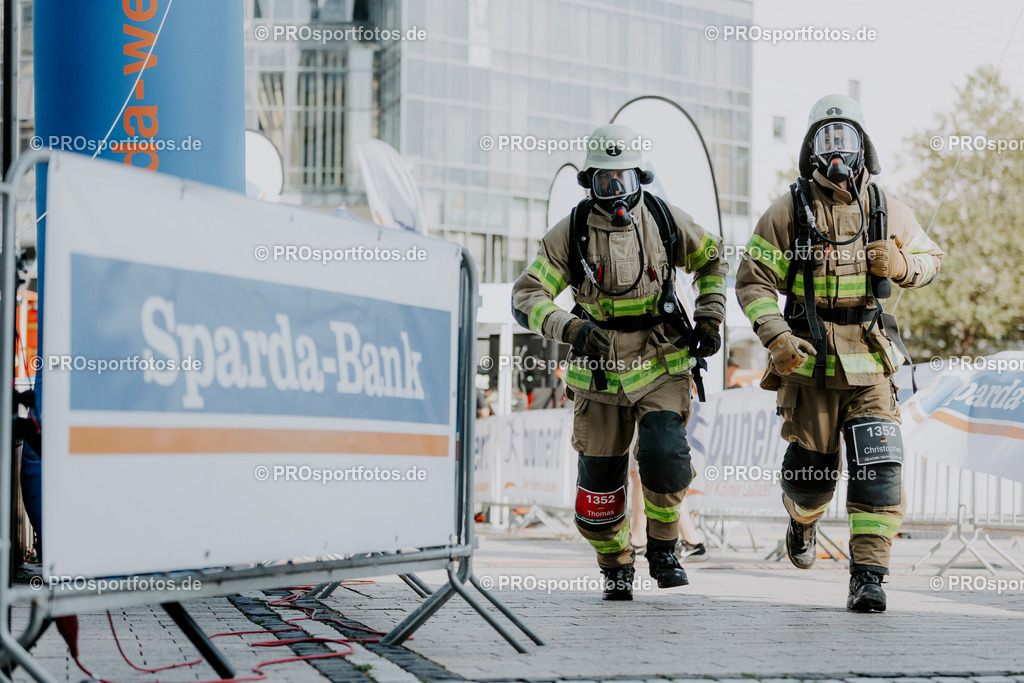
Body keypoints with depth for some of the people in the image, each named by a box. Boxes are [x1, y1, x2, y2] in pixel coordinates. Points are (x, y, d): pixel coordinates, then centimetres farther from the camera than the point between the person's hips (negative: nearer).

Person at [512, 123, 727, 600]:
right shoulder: (569, 233, -7)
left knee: (664, 456, -20)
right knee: (600, 479, 4)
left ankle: (663, 549, 4)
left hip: (662, 367, 0)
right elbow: (527, 296, -9)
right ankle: (615, 568, 26)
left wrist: (709, 319, 5)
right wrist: (569, 328, -26)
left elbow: (712, 260, 16)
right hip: (600, 373, 0)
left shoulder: (666, 221, -3)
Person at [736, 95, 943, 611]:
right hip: (809, 358, -1)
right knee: (811, 470, 8)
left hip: (870, 361, 1)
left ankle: (867, 576, -5)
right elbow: (753, 282, -2)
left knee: (879, 469, -11)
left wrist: (902, 266, -7)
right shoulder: (787, 213, -2)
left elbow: (930, 259, 17)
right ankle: (802, 519, 44)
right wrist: (776, 336, -17)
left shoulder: (888, 211, 6)